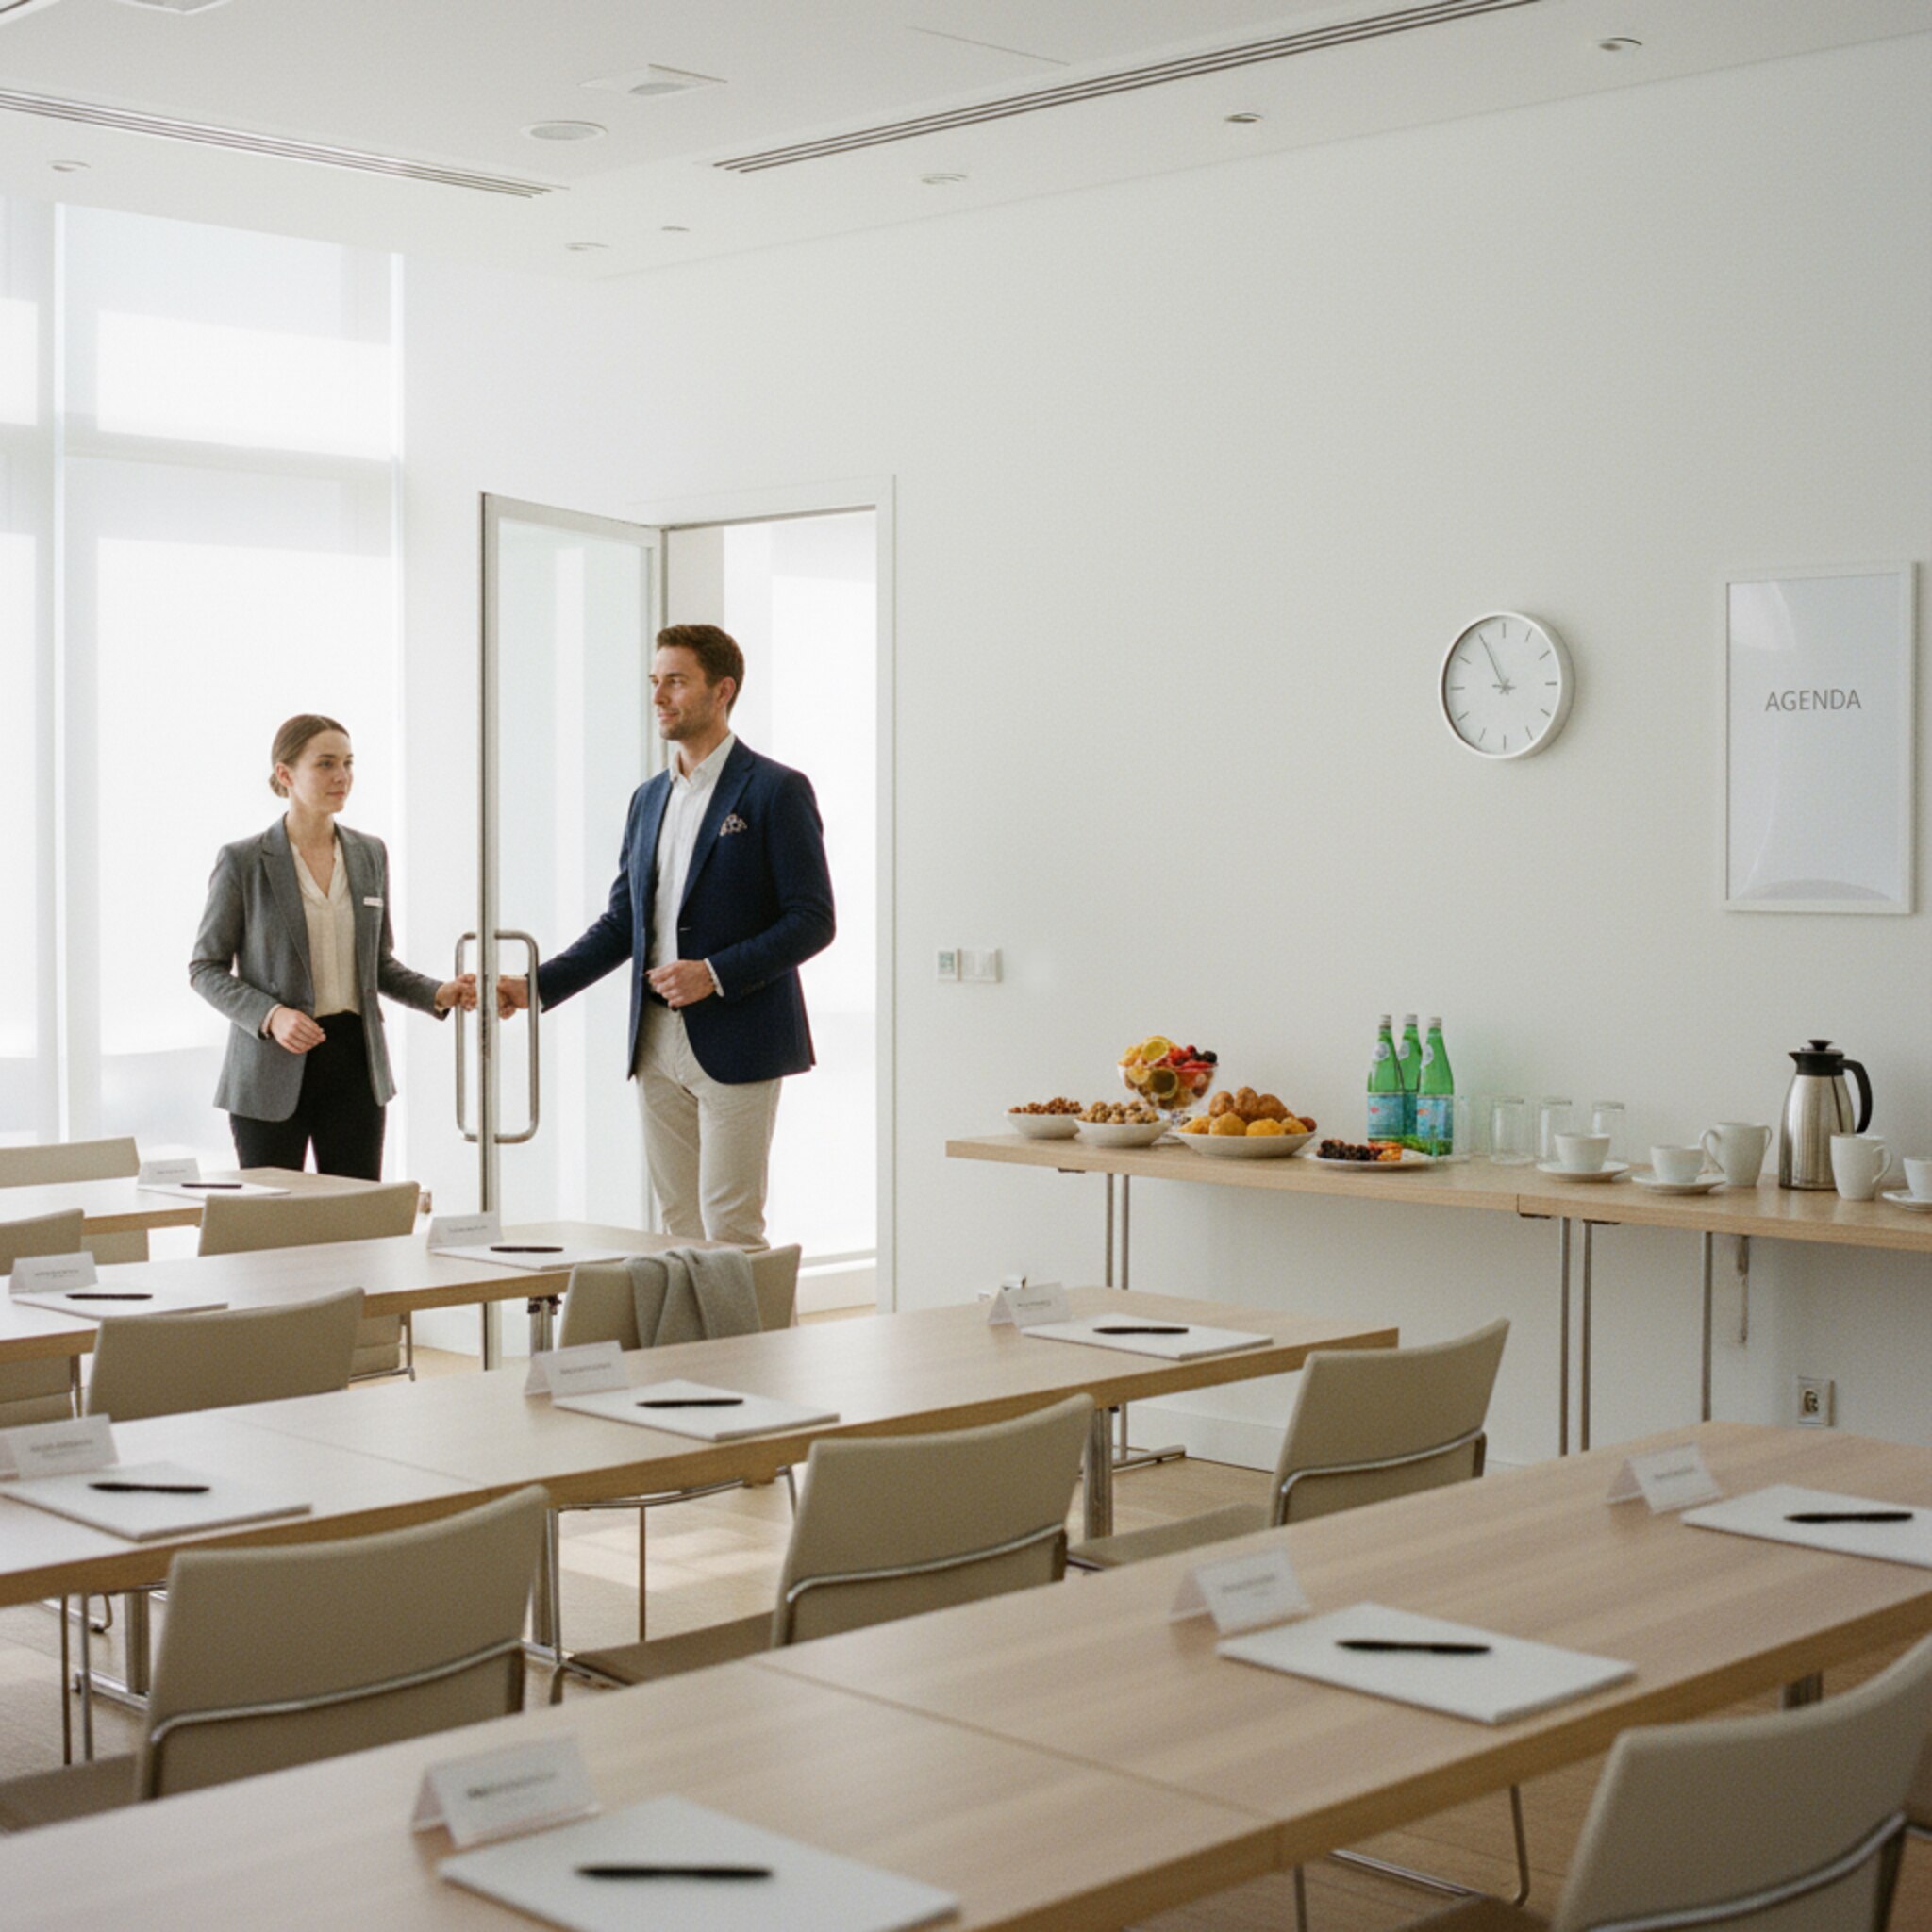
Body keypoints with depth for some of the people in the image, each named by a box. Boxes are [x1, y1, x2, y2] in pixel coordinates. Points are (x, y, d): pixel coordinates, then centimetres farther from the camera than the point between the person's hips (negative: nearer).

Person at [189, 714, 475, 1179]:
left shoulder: (370, 854, 9)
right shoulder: (243, 861, -5)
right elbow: (205, 968, -2)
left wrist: (437, 994, -2)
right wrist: (270, 1016, -17)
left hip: (355, 1066, 4)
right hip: (273, 1072, -4)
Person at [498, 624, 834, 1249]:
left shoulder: (776, 790, -5)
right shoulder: (648, 798, 15)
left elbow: (813, 920, -9)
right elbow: (621, 922, 16)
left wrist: (716, 974, -18)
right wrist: (538, 986, 4)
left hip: (734, 1046, -6)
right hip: (657, 1047, 7)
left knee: (729, 1231, -7)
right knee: (679, 1230, 9)